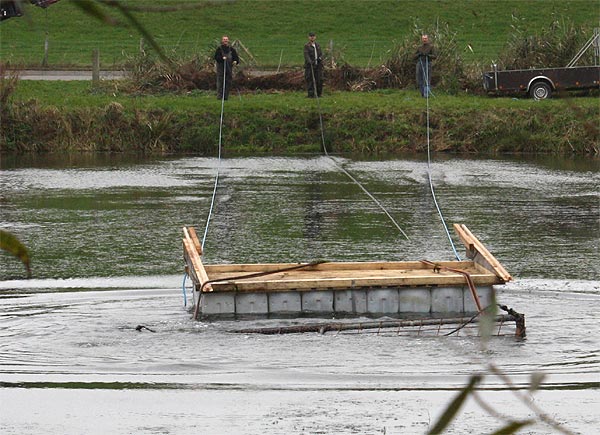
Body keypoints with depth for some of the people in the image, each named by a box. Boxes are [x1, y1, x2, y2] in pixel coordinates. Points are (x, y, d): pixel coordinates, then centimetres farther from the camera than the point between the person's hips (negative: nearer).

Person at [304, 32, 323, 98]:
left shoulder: (317, 45, 15)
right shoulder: (306, 46, -3)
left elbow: (321, 53, 15)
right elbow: (306, 55, -13)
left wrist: (320, 58, -9)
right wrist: (310, 62, -29)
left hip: (318, 65, 5)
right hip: (309, 65, -5)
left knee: (319, 79, 3)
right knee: (310, 80, -6)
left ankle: (319, 94, 15)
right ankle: (311, 94, -2)